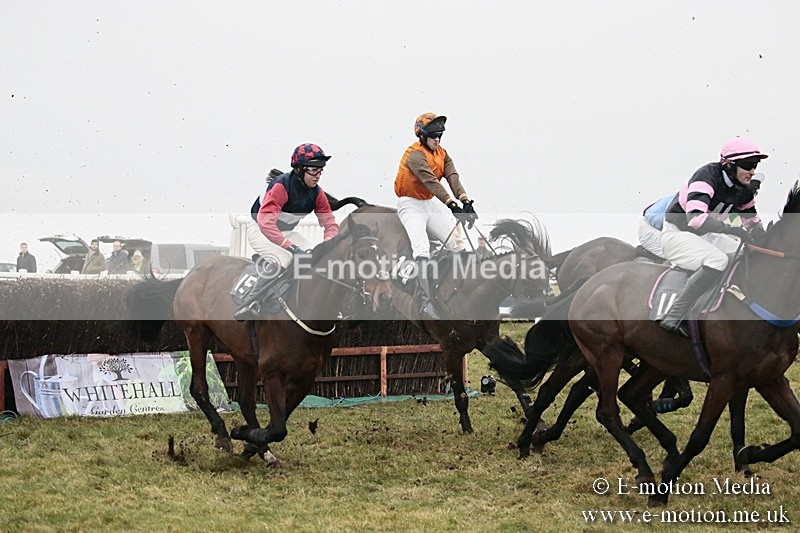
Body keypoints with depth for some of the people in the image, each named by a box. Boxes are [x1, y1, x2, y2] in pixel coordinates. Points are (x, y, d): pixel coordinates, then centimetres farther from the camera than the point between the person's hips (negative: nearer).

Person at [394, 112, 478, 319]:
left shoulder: (442, 154, 4)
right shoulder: (415, 154, -20)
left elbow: (453, 178, -11)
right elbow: (431, 181, -32)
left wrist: (466, 201, -28)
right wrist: (452, 205, -41)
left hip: (431, 203, 7)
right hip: (411, 205, -7)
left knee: (457, 240, 0)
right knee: (422, 249, -20)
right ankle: (427, 302, -24)